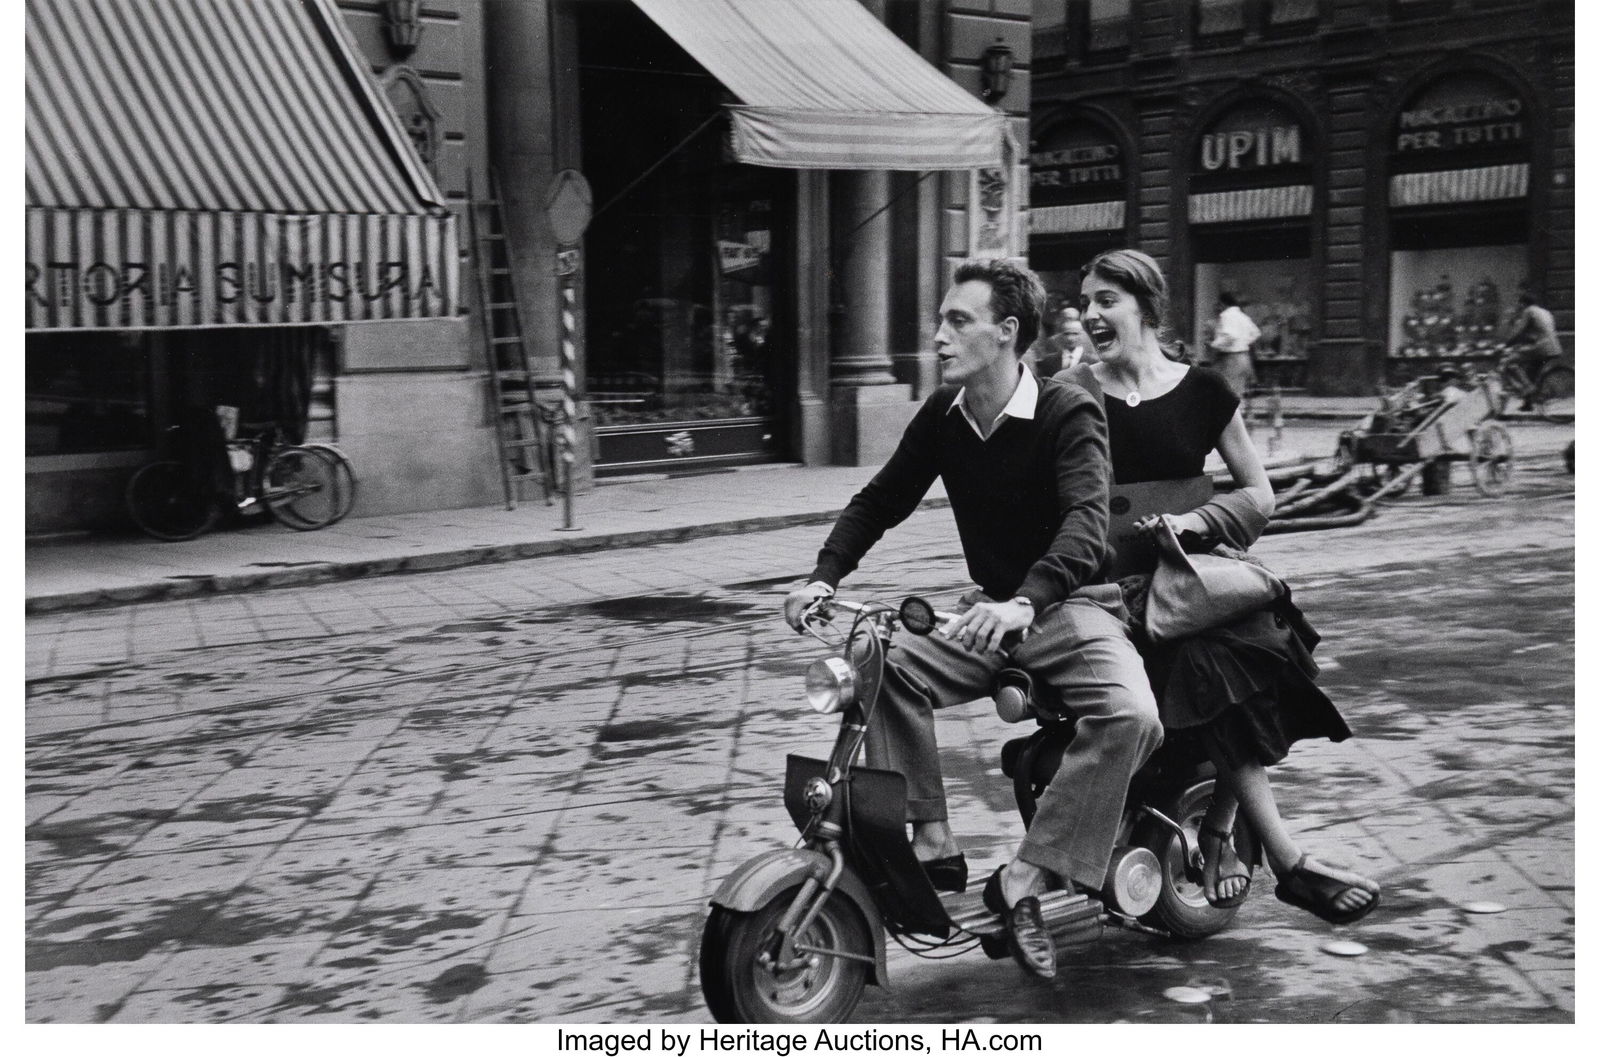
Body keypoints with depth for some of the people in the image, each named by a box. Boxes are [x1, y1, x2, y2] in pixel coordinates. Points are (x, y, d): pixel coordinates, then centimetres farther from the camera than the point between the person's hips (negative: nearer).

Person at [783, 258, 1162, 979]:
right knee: (884, 665, -21)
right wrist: (824, 576, -10)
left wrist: (1024, 602, -49)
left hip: (1073, 606, -5)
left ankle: (1023, 879, -24)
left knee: (1130, 716, -33)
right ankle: (934, 844, -16)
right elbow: (880, 500, 8)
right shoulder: (944, 413, 3)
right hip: (992, 609, 5)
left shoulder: (1069, 414, -15)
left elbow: (1086, 521, -30)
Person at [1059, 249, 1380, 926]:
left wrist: (1194, 520, -10)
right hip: (1113, 581, -2)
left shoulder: (1202, 391, 8)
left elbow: (1258, 493, 8)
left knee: (1258, 653, -29)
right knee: (1209, 669, -29)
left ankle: (1217, 830, -9)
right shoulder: (1071, 397, 5)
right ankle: (1289, 863, -24)